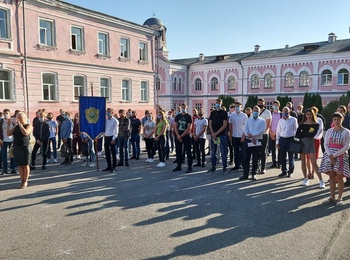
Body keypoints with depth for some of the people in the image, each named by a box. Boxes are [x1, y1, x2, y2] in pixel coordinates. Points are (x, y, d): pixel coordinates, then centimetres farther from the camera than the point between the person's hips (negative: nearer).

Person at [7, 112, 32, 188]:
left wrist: (20, 124, -21)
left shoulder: (29, 126, -2)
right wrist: (8, 125, -2)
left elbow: (26, 133, -21)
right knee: (20, 165, 8)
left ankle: (25, 182, 9)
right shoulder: (16, 126, 13)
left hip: (25, 147, -5)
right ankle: (22, 181, 15)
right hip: (16, 148, 5)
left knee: (25, 165, 1)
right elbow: (8, 134, 5)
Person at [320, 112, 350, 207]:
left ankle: (339, 198, 10)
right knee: (331, 176, 6)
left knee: (339, 177, 0)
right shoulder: (329, 131, 7)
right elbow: (326, 144, 4)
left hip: (341, 155, -3)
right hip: (329, 155, 3)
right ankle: (332, 197, 14)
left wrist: (335, 155, -13)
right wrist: (330, 155, -10)